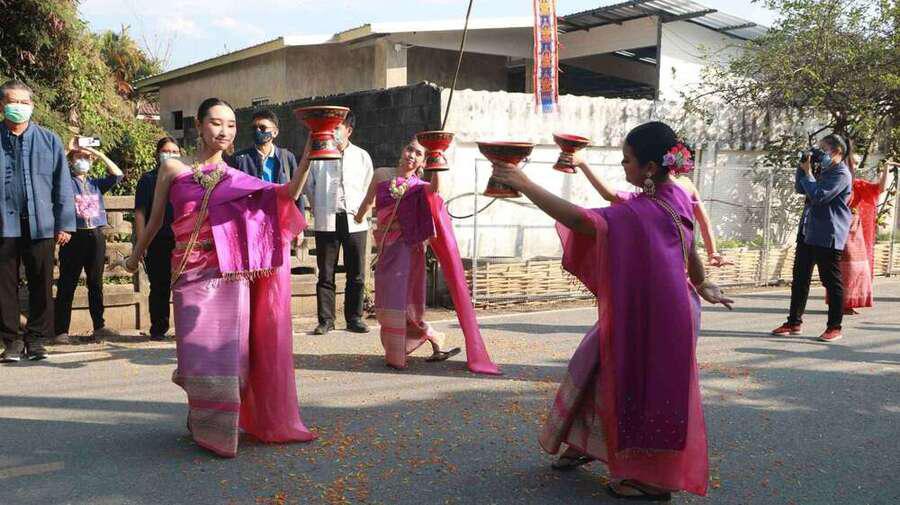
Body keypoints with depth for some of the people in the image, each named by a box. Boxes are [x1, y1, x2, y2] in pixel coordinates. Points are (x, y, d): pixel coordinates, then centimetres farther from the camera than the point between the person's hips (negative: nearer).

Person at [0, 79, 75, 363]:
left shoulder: (49, 141, 6)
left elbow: (62, 185, 5)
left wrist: (65, 224, 0)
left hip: (41, 225, 0)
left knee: (41, 285, 6)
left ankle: (36, 339, 17)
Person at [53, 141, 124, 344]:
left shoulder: (96, 184, 17)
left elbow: (117, 175, 7)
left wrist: (99, 154, 5)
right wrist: (67, 150, -5)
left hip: (96, 236, 3)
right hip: (74, 236, -3)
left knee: (96, 283, 7)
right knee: (67, 285, -1)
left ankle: (99, 326, 11)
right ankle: (61, 331, 1)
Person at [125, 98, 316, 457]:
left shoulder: (238, 178, 9)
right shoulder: (173, 169, 5)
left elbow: (287, 194, -4)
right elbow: (155, 220, 16)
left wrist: (308, 156, -16)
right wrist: (136, 256, 24)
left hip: (233, 276, 2)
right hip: (193, 273, -1)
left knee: (229, 349, 2)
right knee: (202, 350, -3)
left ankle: (224, 425, 20)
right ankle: (206, 426, 16)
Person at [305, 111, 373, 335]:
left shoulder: (362, 157, 8)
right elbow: (309, 187, 11)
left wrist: (359, 211, 8)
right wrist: (320, 211, 10)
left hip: (355, 222, 1)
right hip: (326, 223, -1)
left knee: (356, 274, 4)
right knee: (326, 274, 1)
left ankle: (354, 318, 13)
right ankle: (326, 320, 8)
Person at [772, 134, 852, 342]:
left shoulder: (841, 174, -12)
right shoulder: (825, 171, 17)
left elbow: (818, 196, -21)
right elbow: (801, 189, 20)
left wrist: (808, 172, -11)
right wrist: (803, 167, 8)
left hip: (828, 235, -9)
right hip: (808, 231, 9)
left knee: (832, 281, 0)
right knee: (800, 278, 10)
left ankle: (835, 327, 8)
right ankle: (794, 322, 17)